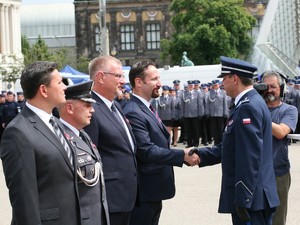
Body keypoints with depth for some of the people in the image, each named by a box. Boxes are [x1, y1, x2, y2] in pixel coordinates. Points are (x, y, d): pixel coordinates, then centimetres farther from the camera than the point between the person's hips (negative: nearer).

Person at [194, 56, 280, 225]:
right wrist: (200, 154, 8)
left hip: (251, 198, -10)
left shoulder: (248, 107, -17)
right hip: (256, 196, 10)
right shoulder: (252, 102, 15)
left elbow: (250, 158, -23)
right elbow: (230, 148, 15)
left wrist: (243, 200, -22)